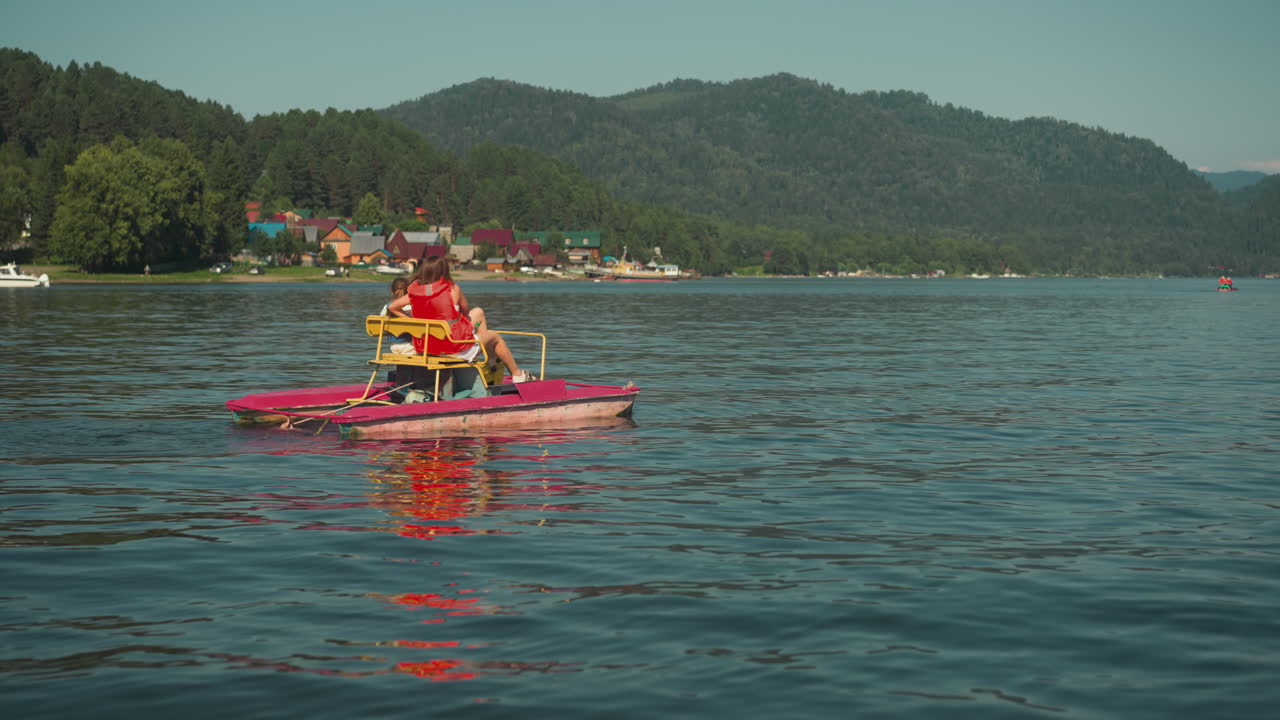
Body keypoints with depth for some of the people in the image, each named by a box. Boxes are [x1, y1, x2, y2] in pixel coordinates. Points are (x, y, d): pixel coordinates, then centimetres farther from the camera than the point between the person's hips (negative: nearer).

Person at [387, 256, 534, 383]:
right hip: (458, 349, -6)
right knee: (495, 337, 24)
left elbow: (391, 307, 1)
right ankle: (518, 375, 37)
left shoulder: (414, 291, -3)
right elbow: (466, 311, 0)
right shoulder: (453, 289, -15)